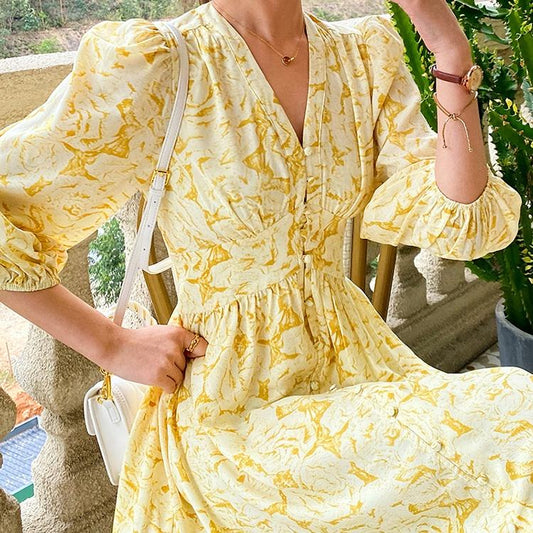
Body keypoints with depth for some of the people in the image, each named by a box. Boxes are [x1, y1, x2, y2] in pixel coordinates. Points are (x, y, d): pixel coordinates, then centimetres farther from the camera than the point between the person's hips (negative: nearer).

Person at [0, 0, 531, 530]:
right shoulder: (158, 68, -14)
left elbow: (455, 221, -5)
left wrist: (452, 53, -13)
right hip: (228, 409, -5)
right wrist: (112, 345, -11)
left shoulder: (366, 55, 3)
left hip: (352, 361, 6)